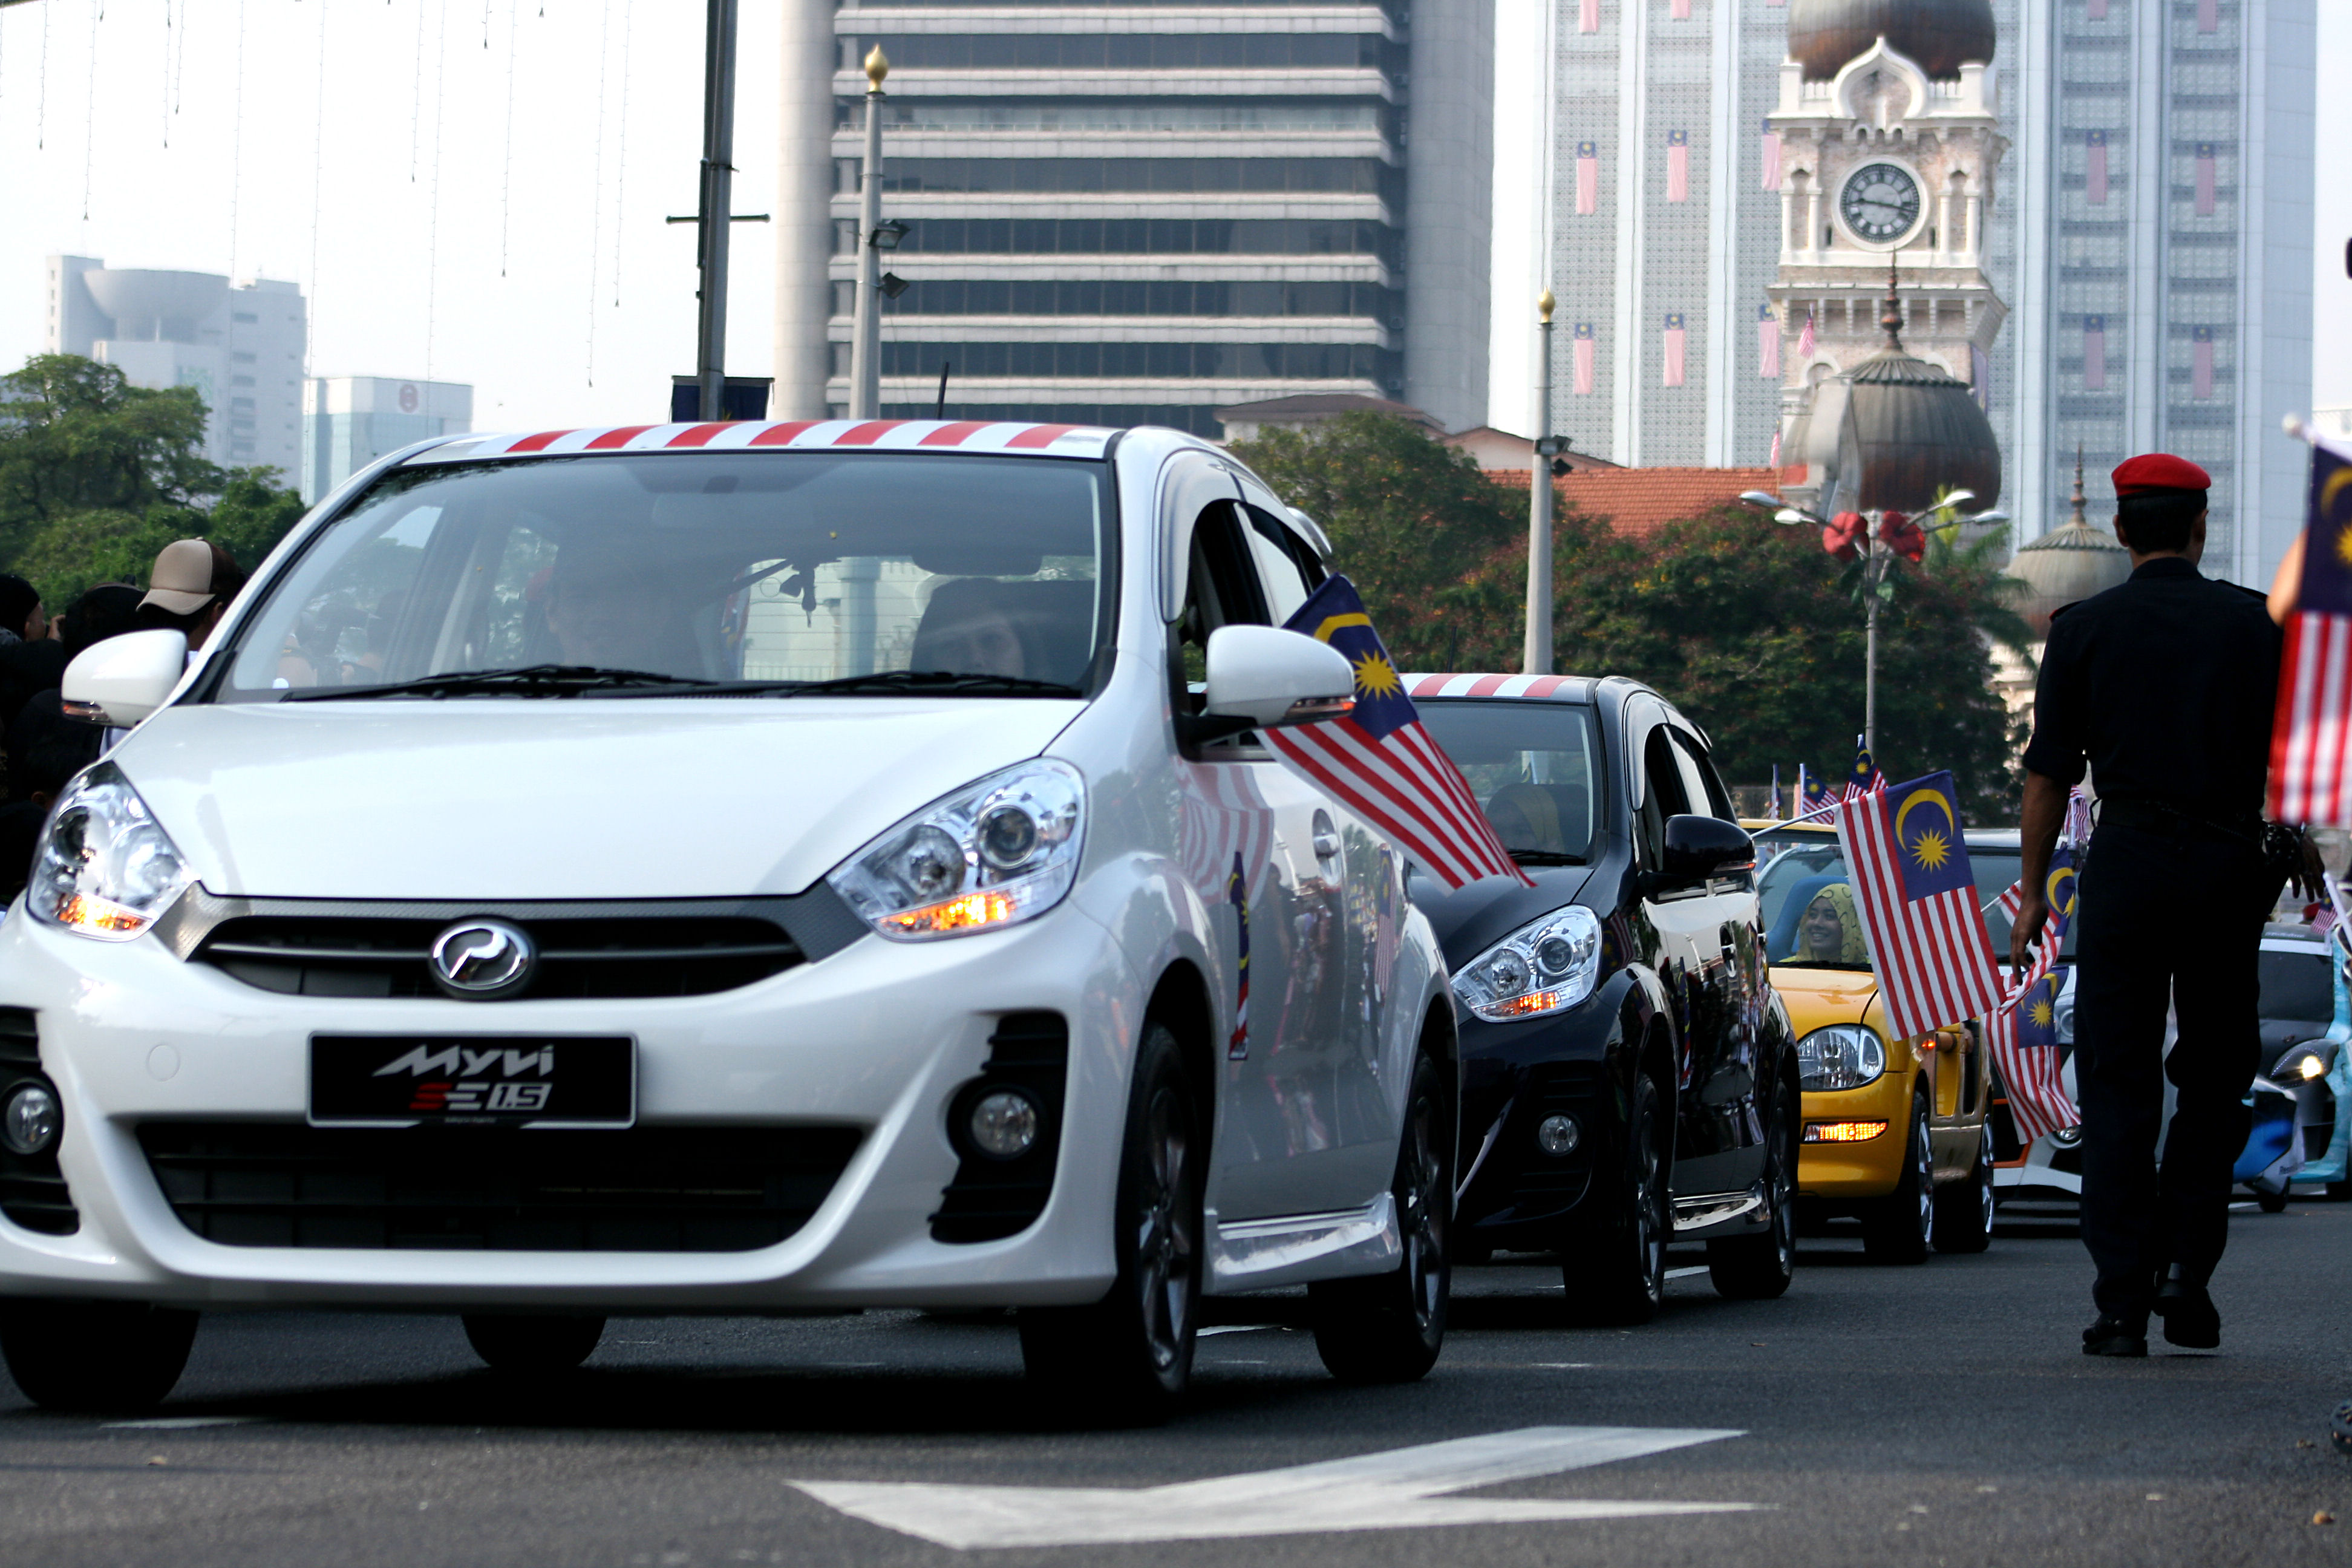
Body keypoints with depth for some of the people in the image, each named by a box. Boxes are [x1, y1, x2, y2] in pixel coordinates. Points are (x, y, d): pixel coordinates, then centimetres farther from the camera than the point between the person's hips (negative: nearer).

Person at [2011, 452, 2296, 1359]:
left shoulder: (2083, 629, 2)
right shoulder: (2253, 623, 5)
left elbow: (2048, 773, 1)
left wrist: (2032, 892, 8)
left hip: (2127, 865, -1)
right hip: (2230, 864, 1)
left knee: (2117, 1087, 1)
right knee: (2214, 1078, 14)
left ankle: (2123, 1302, -5)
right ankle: (2185, 1269, 5)